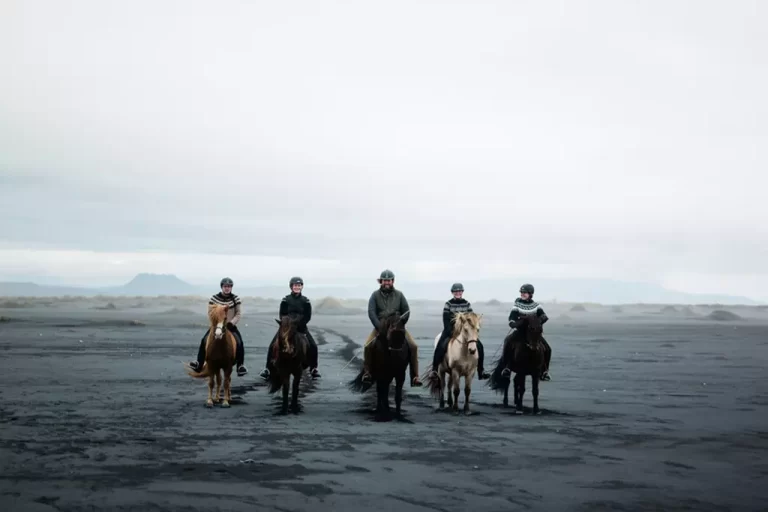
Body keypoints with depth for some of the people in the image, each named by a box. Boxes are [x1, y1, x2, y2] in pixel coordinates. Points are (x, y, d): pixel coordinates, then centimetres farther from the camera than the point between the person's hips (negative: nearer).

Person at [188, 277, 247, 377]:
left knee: (239, 342, -23)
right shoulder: (214, 298, -4)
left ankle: (241, 365, -13)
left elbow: (239, 314, -4)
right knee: (204, 341, -17)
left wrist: (231, 323, -17)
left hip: (231, 326, -1)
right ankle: (199, 364, -6)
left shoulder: (235, 298, -3)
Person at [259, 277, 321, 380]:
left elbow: (308, 316, -5)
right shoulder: (286, 300, -6)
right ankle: (267, 369, 4)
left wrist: (299, 325, -17)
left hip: (301, 327, 1)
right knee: (273, 346, -10)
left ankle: (313, 369, 8)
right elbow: (282, 315, -6)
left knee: (313, 346, -10)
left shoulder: (305, 301, -3)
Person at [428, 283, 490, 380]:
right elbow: (446, 319, -7)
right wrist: (451, 332, -18)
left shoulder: (467, 304, 6)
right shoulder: (448, 304, -1)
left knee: (479, 346, -11)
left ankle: (481, 371, 0)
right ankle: (434, 370, -18)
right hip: (450, 329, -2)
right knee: (440, 346, -26)